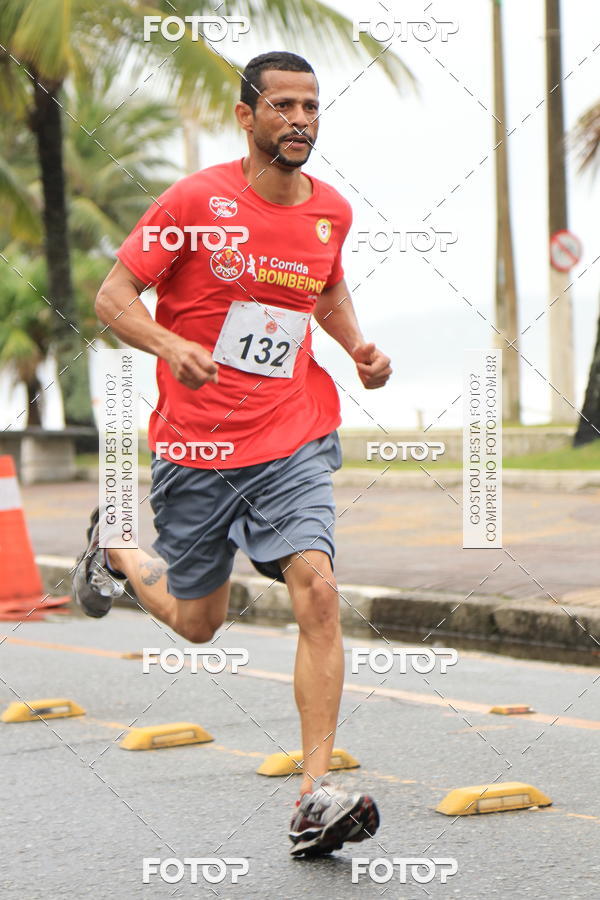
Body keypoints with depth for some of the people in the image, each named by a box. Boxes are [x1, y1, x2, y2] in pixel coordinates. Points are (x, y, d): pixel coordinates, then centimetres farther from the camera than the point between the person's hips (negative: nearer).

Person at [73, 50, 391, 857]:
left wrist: (357, 344, 7)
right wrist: (171, 345, -27)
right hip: (196, 444, -2)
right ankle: (115, 556, 47)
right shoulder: (198, 201, -10)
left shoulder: (331, 211, 4)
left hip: (294, 441, 2)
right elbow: (113, 297, -8)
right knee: (198, 624, 12)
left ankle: (316, 797, -19)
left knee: (317, 591, -20)